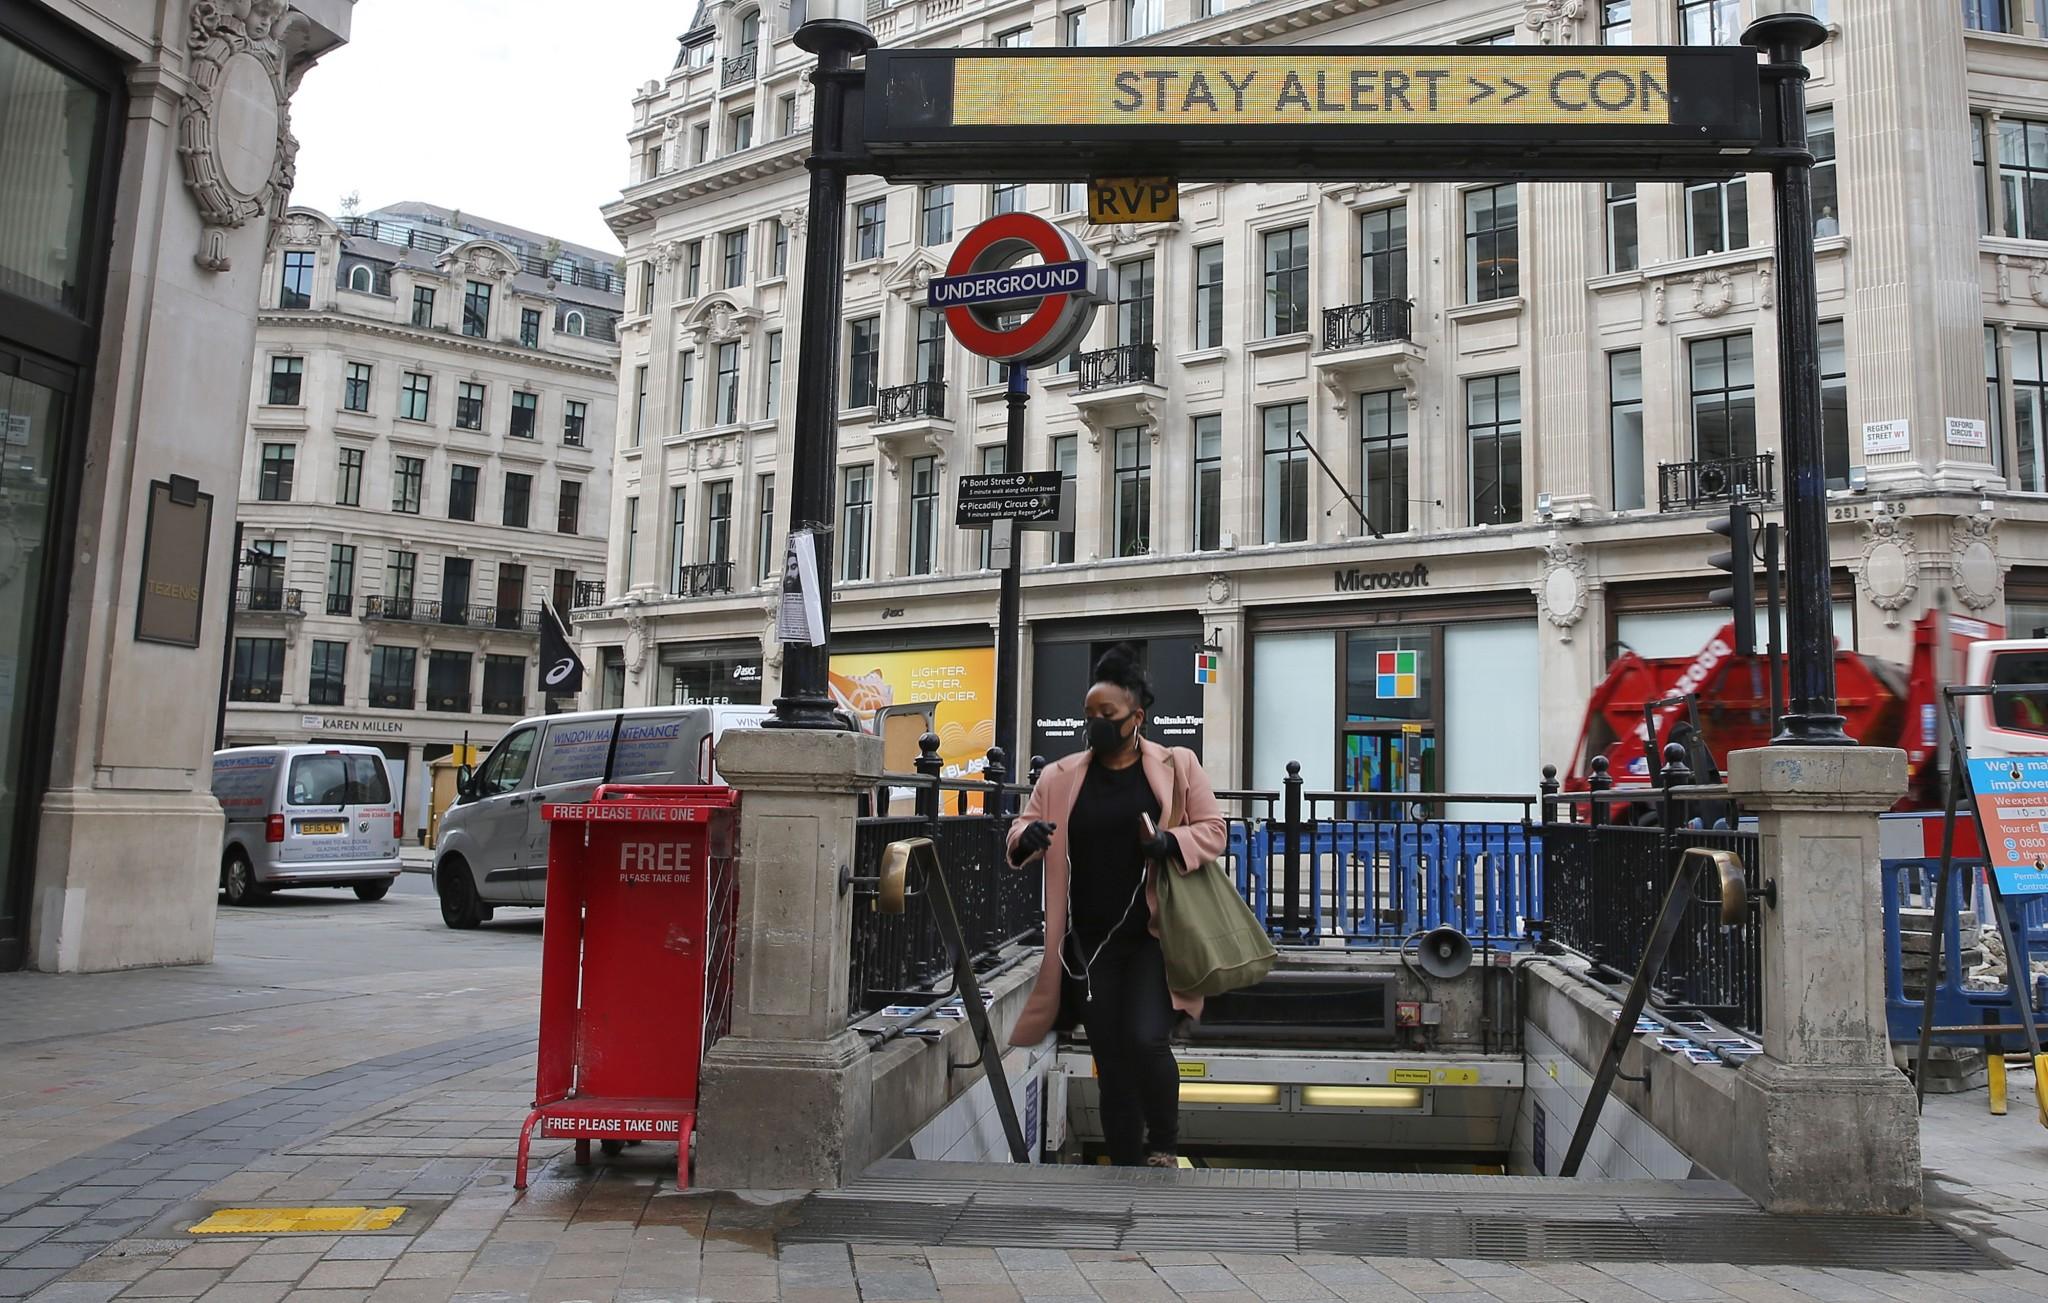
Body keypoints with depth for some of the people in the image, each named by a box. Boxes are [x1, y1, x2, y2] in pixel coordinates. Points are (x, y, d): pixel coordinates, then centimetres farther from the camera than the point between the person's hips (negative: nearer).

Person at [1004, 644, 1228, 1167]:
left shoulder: (1176, 765, 1)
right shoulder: (1061, 776, 6)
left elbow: (1212, 829, 3)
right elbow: (1022, 827, 8)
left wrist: (1171, 843, -17)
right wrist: (1027, 837, -17)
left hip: (1154, 934, -3)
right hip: (1092, 941, 3)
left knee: (1144, 1041, -17)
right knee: (1110, 1059, 7)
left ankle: (1164, 1148, 11)